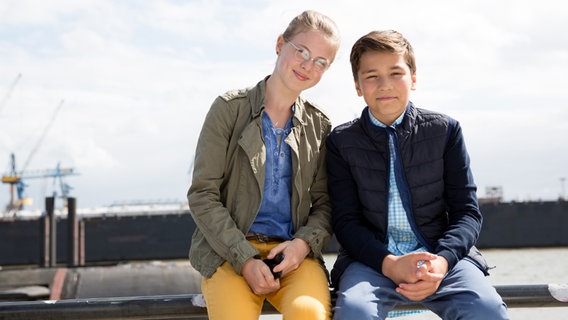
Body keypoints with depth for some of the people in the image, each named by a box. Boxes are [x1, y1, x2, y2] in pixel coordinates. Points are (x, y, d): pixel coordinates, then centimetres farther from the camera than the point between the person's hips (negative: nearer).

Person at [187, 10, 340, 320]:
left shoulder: (319, 126, 12)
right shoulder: (230, 108, 2)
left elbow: (324, 202, 13)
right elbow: (202, 195, -3)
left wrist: (304, 242, -9)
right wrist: (245, 260, -13)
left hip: (294, 252, 2)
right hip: (229, 252, -1)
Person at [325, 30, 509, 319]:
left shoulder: (445, 130, 7)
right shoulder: (341, 142, 6)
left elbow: (467, 211, 4)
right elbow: (345, 220, 0)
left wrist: (442, 260, -17)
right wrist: (389, 263, -19)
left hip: (442, 255, 1)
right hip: (372, 258, 0)